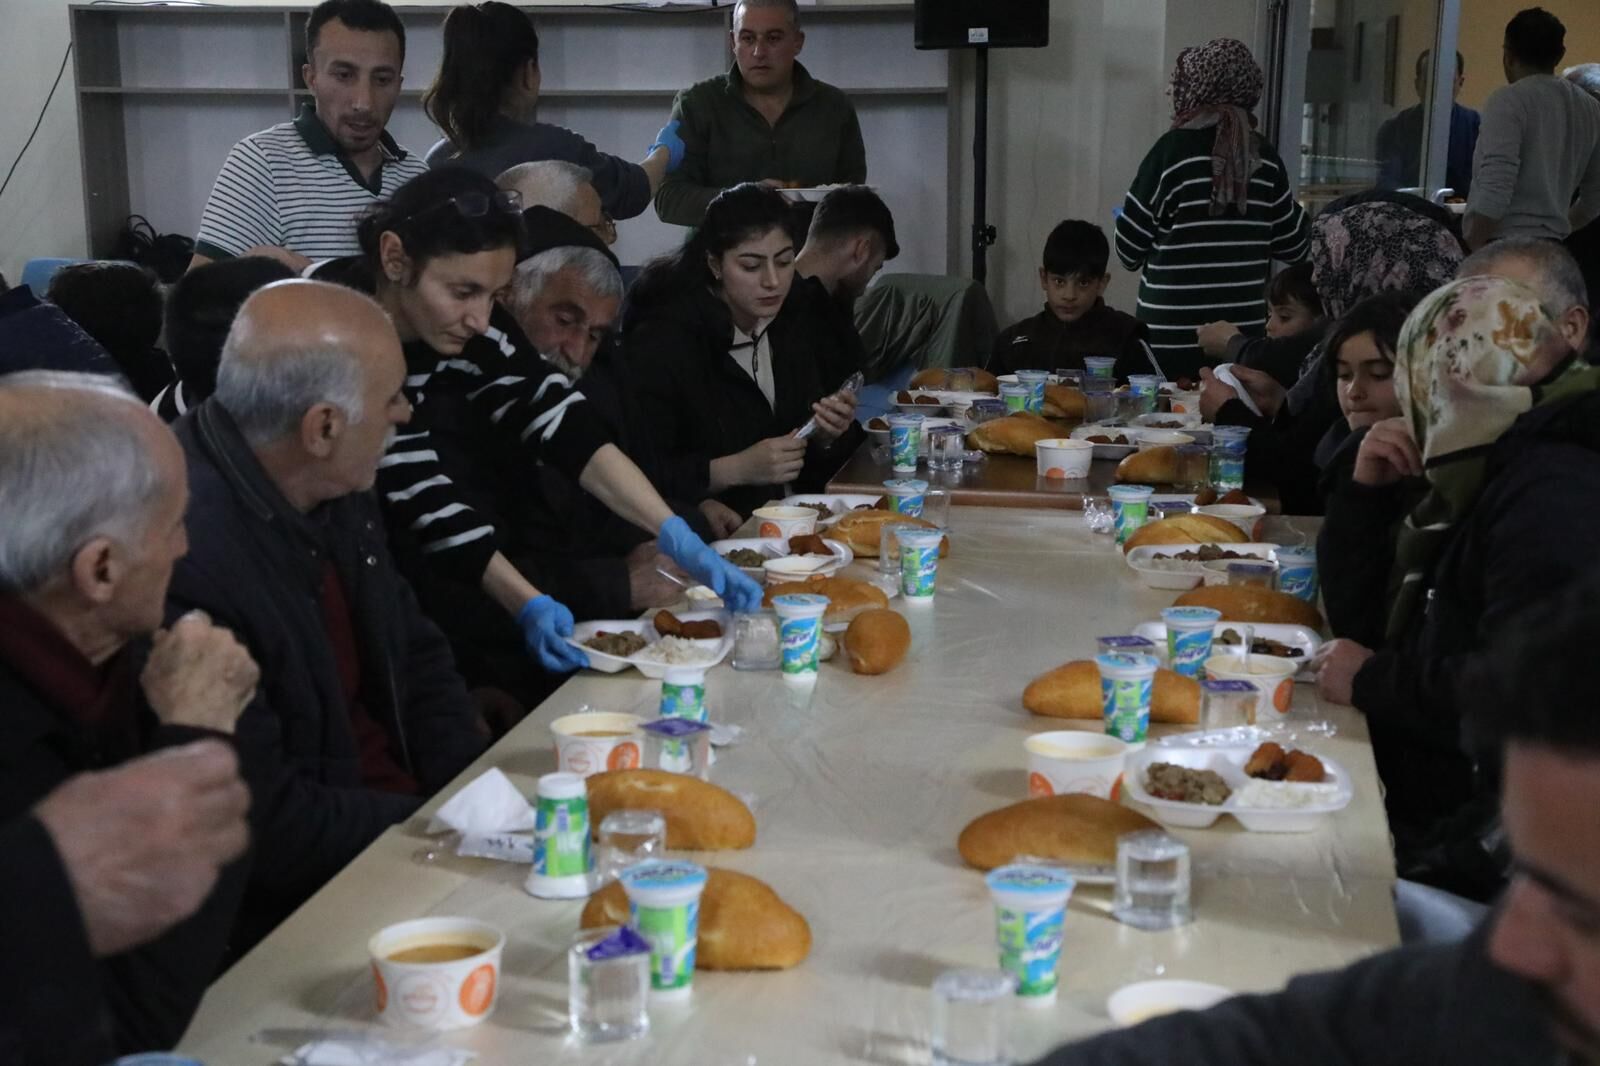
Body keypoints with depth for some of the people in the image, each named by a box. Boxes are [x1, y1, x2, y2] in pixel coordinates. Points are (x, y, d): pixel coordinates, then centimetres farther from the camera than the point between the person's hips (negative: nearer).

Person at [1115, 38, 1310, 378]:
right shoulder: (1264, 157, 2)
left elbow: (1129, 249, -4)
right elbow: (1295, 246, 8)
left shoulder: (1174, 149, -8)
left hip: (1172, 335, -3)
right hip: (1245, 330, 4)